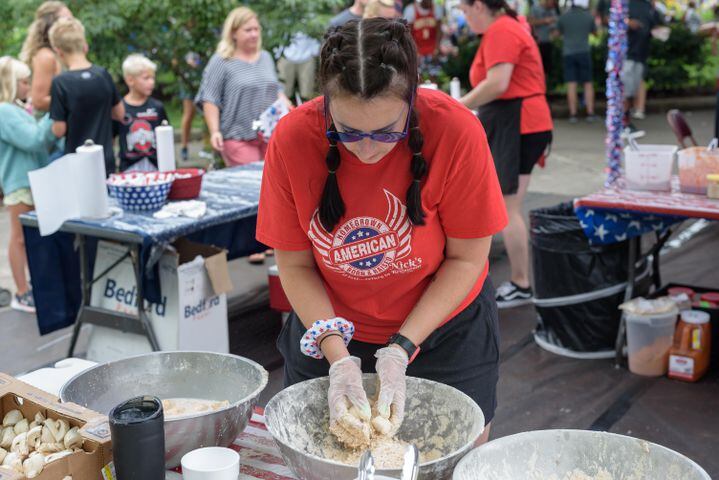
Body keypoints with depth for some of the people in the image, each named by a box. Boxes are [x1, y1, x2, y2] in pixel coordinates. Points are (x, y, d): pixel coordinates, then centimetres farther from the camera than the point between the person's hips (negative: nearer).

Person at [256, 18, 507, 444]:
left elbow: (467, 259, -16)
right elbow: (295, 266, -11)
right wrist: (338, 357, -22)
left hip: (445, 334, -1)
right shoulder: (292, 138, -21)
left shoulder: (456, 132, -26)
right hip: (330, 334, 1)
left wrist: (401, 350, -22)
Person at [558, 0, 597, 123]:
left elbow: (560, 31, 12)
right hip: (584, 52, 0)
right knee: (588, 83, 7)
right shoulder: (588, 16, -2)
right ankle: (590, 112, 5)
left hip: (568, 53, 0)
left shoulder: (564, 16, -3)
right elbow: (594, 31, 13)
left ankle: (573, 114, -2)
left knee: (571, 84, 0)